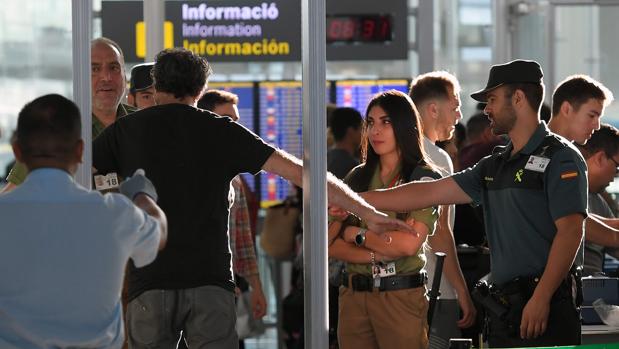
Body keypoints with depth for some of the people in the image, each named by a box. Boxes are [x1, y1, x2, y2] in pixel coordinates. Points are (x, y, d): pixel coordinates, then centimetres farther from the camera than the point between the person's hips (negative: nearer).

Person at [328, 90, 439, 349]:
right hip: (353, 296, 4)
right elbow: (332, 245, 3)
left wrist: (357, 235, -4)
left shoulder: (423, 177, -3)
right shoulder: (357, 178, 11)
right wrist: (376, 254, -13)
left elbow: (409, 243, -16)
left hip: (402, 296, -4)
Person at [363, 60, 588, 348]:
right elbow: (428, 193, 20)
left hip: (546, 307, -8)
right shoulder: (495, 166, 19)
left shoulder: (560, 159, -6)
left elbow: (570, 230, -14)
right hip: (502, 308, 8)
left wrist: (541, 298, -21)